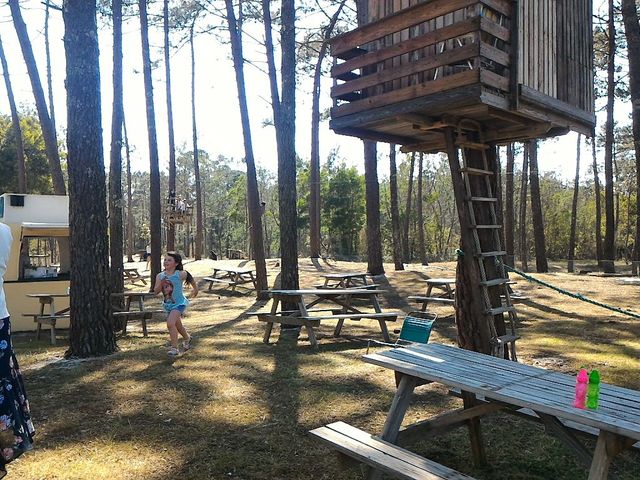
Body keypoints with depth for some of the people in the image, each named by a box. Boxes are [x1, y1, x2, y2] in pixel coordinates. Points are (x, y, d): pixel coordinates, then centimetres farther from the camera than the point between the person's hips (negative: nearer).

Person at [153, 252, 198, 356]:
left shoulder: (180, 274, -15)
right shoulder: (160, 276, -6)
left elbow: (191, 279, 5)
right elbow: (156, 291, -11)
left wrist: (195, 289, 19)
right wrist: (161, 283, -29)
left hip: (179, 303, -5)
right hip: (167, 304, 6)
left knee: (170, 323, -24)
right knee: (178, 326, 23)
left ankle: (174, 348, -12)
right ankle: (187, 338, 51)